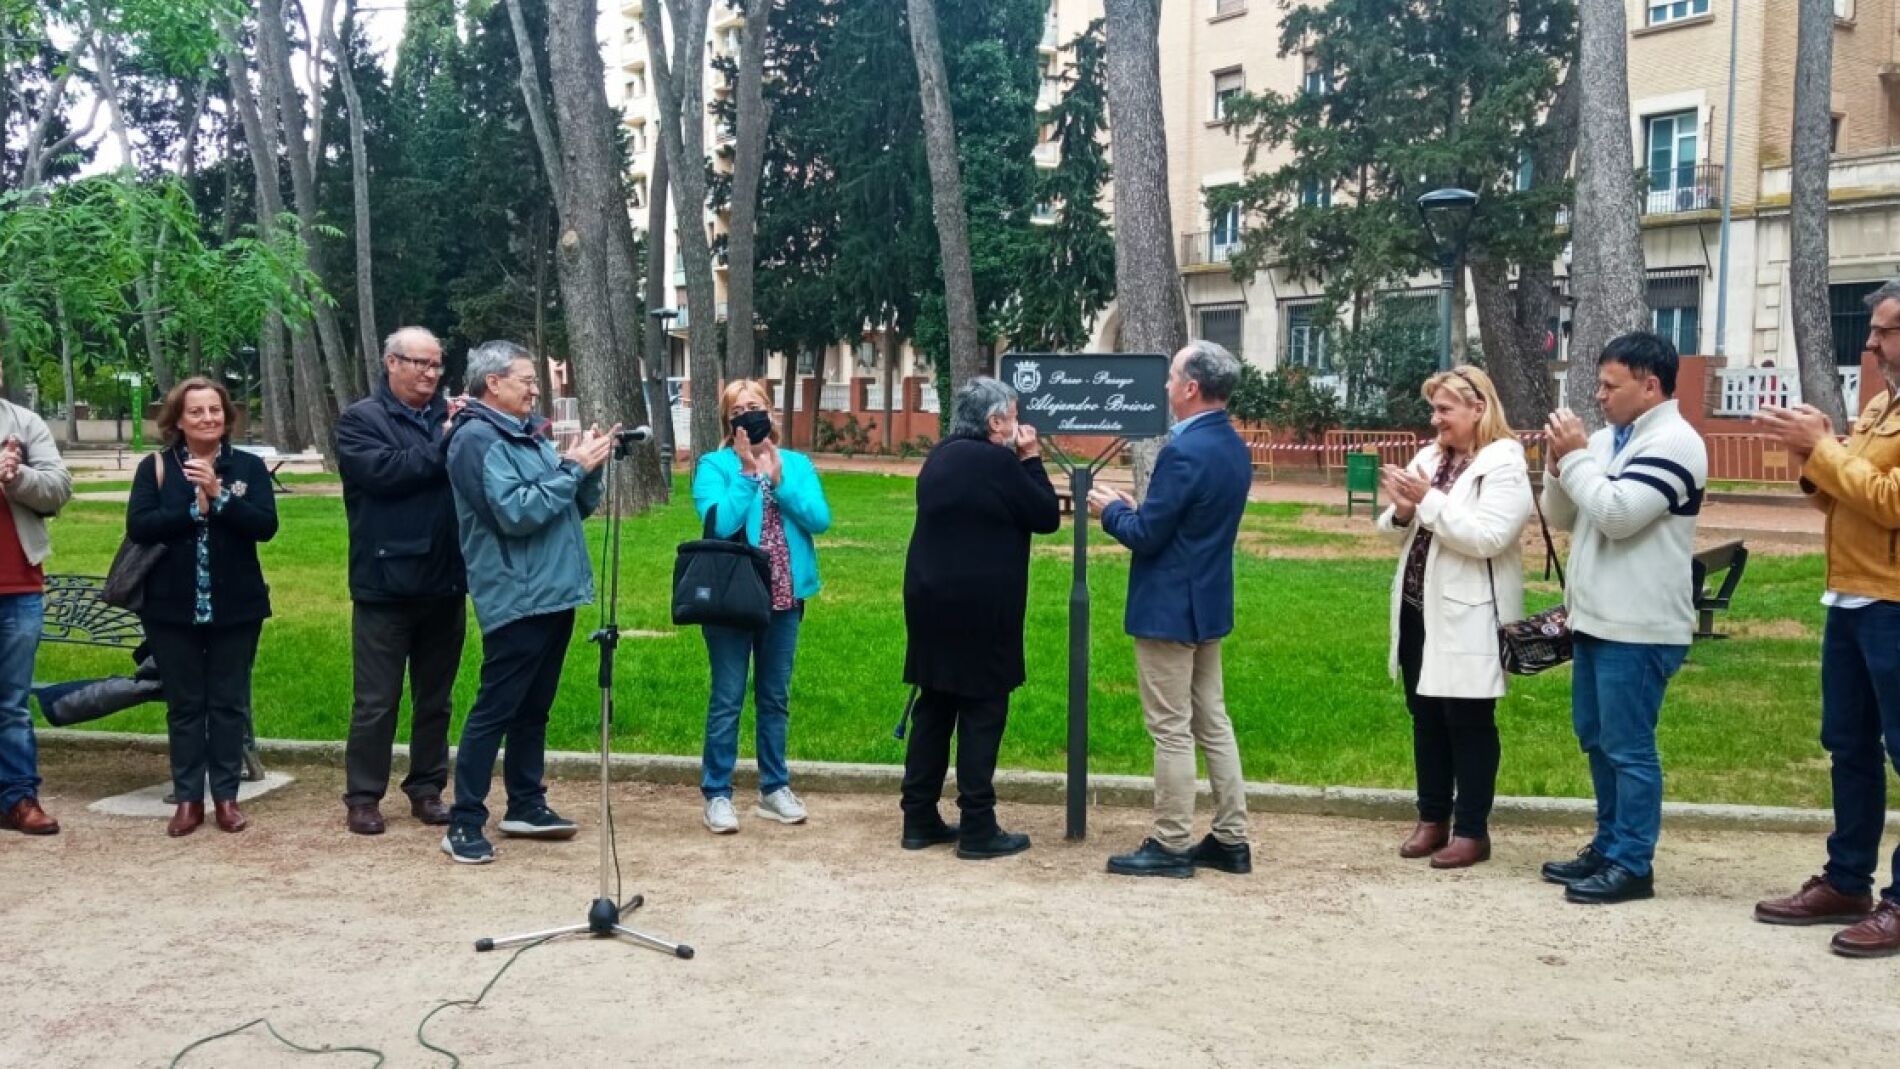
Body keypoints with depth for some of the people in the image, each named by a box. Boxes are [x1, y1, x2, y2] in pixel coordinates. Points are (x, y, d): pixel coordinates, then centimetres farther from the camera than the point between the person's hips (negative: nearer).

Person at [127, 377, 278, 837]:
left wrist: (219, 495, -20)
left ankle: (226, 796, 14)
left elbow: (266, 525, -11)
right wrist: (195, 507, -16)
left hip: (235, 607, 0)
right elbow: (138, 527, -10)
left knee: (229, 703, 6)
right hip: (172, 608, 0)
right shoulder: (155, 467, 1)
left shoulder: (249, 466, 0)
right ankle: (187, 798, 14)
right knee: (184, 704, 7)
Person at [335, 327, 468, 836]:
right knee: (376, 701, 4)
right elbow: (383, 471, -18)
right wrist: (443, 445, -15)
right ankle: (362, 797, 14)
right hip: (386, 585, -4)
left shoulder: (450, 416, 8)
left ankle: (427, 790, 24)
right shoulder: (361, 419, -2)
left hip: (445, 584, 4)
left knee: (435, 698, 13)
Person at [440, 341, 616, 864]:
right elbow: (516, 513, -22)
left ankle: (526, 804, 25)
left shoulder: (530, 435, 15)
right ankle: (465, 823, 1)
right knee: (494, 710, -5)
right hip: (515, 598, -9)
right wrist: (571, 467, -16)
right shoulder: (477, 438, -12)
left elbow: (578, 507, 16)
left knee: (533, 707, 16)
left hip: (552, 594, 9)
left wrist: (589, 467, -2)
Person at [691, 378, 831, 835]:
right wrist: (749, 475, -15)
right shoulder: (714, 466, -5)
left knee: (775, 697, 13)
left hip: (785, 598, 4)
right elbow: (719, 523, -20)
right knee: (727, 699, 1)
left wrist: (777, 478, -12)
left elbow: (820, 519, -7)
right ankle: (717, 794, 9)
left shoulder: (797, 464, 6)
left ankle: (774, 788, 23)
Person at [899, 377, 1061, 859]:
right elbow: (1047, 517, -7)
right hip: (980, 607, -8)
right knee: (982, 714, -1)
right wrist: (1031, 459, 2)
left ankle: (919, 820, 17)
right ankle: (977, 829, 3)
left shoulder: (940, 457, 11)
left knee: (933, 708, 12)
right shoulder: (998, 463, -14)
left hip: (931, 600, 8)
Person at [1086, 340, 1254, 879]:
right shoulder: (1234, 447, 8)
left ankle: (1171, 845, 7)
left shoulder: (1183, 452, -22)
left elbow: (1145, 536, -20)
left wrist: (1110, 510, -2)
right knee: (1212, 723, 14)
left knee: (1171, 731, -1)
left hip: (1168, 608, -9)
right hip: (1207, 603, 9)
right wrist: (1135, 506, 12)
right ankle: (1231, 840, 19)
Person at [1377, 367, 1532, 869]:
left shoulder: (1504, 465, -12)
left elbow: (1487, 538, -24)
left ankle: (1472, 831, 11)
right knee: (1426, 716, 13)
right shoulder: (1429, 456, 10)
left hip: (1467, 617, -7)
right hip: (1418, 609, 7)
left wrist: (1429, 500, -21)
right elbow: (1401, 529, 10)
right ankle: (1432, 819, 24)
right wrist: (1402, 508, -12)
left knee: (1468, 721, 1)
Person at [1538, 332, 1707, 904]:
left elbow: (1617, 514, -22)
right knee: (1597, 740, 15)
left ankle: (1632, 865, 3)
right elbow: (1561, 517, 16)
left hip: (1638, 629, -9)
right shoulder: (1607, 440, 14)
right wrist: (1560, 461, -1)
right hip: (1596, 620, 9)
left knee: (1629, 748, -4)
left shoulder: (1673, 442, -12)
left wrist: (1576, 456, -10)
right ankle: (1608, 846, 26)